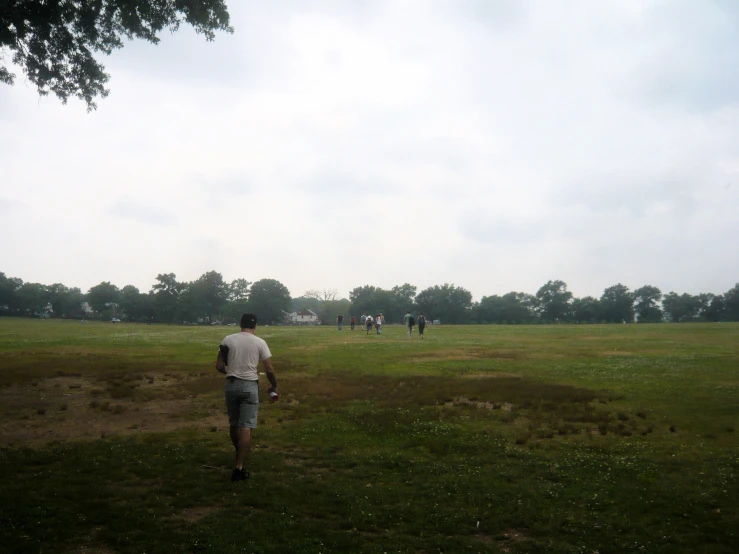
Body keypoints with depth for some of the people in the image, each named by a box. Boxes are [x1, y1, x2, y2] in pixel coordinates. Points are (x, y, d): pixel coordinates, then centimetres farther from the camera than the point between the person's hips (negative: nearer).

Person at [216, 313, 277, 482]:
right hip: (249, 386, -3)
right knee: (246, 427, -2)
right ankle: (239, 468, -7)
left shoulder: (228, 339, 1)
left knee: (233, 423, 21)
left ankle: (240, 455, 40)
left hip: (231, 384, 3)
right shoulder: (259, 342, -4)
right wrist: (274, 387, 12)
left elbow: (219, 366, 2)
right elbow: (269, 370, -5)